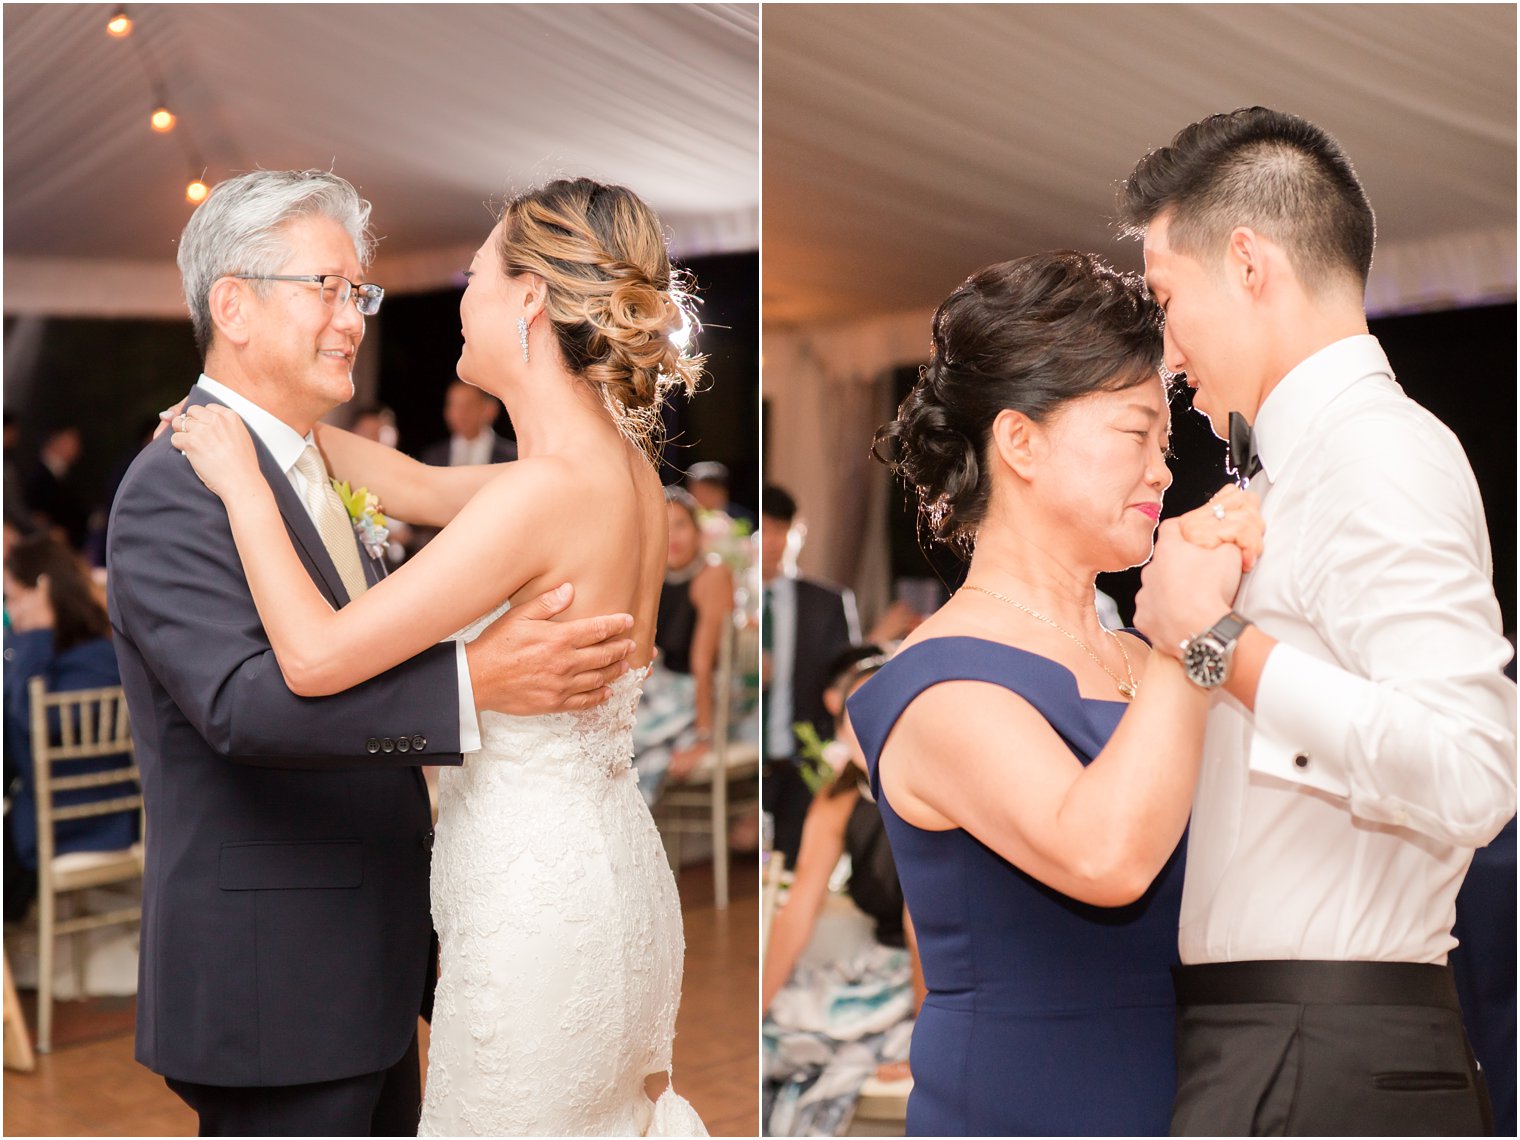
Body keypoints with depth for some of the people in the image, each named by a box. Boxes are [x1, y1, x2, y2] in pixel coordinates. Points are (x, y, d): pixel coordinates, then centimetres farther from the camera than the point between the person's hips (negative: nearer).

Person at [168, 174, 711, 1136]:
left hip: (537, 903, -8)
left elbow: (314, 657, -24)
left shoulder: (548, 490, -25)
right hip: (608, 868, 8)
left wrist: (243, 480, -11)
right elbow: (422, 487, 19)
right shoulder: (622, 465, 3)